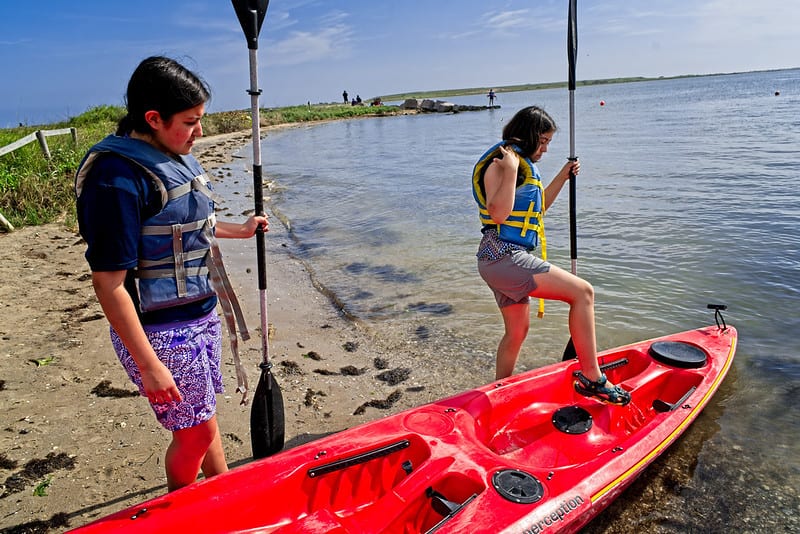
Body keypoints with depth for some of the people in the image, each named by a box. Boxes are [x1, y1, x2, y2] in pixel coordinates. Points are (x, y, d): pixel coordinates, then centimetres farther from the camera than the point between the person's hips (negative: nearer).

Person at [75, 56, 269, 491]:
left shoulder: (175, 156, 5)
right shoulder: (118, 177, -24)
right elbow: (108, 282, -24)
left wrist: (238, 230, 29)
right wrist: (149, 366, -23)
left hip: (200, 315, 8)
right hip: (162, 332, -8)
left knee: (202, 418, 22)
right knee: (197, 431, 6)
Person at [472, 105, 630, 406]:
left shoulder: (522, 164, 22)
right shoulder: (501, 161, -9)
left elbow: (537, 207, 32)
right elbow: (499, 213, -20)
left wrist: (562, 177, 26)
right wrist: (510, 172, -26)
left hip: (499, 259, 11)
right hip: (504, 255, -11)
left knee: (517, 331, 19)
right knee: (583, 292, -14)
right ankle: (592, 378, -12)